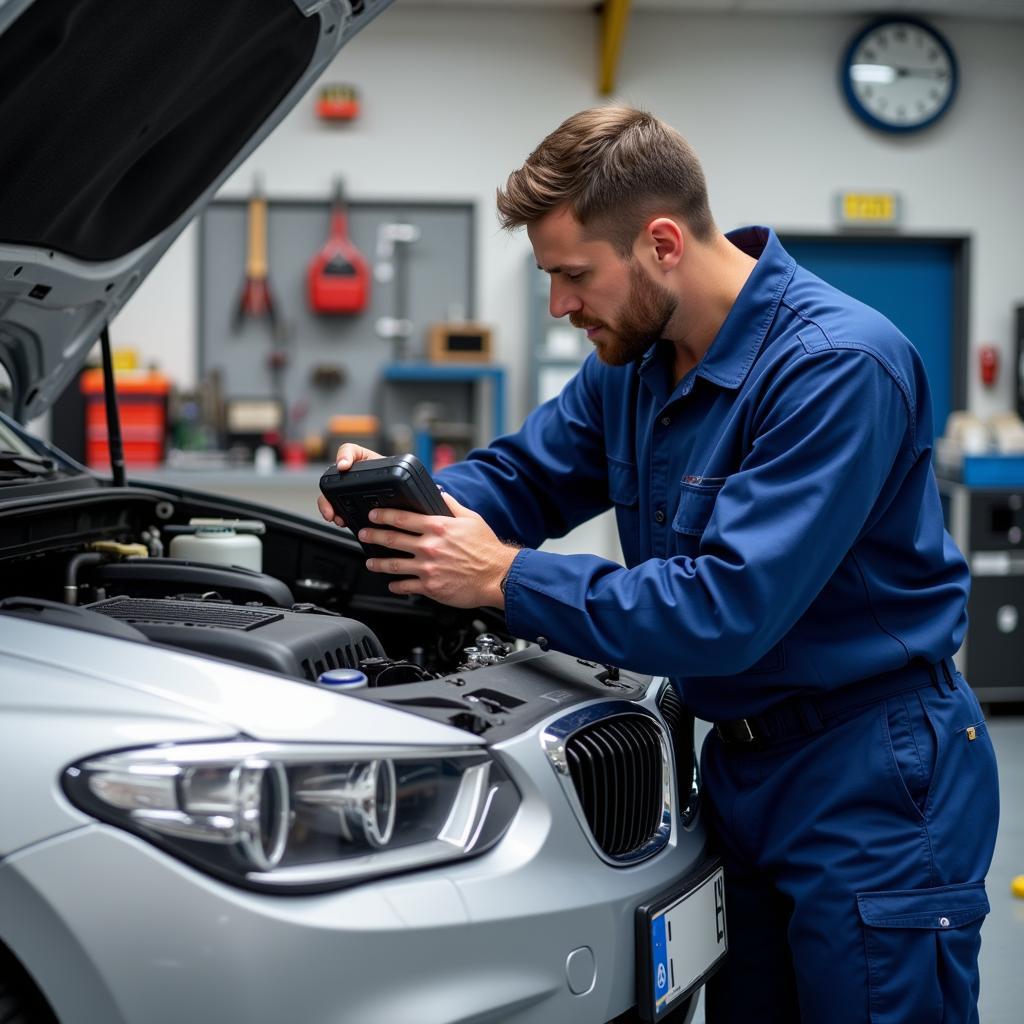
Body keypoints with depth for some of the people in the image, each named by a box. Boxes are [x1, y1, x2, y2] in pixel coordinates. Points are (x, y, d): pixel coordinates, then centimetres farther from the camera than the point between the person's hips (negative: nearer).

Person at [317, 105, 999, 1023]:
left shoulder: (837, 365, -24)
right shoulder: (635, 359, 3)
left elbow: (727, 611, -29)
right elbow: (526, 475, 16)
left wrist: (507, 578, -23)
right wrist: (412, 497, -6)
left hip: (872, 778, -8)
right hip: (743, 765, 8)